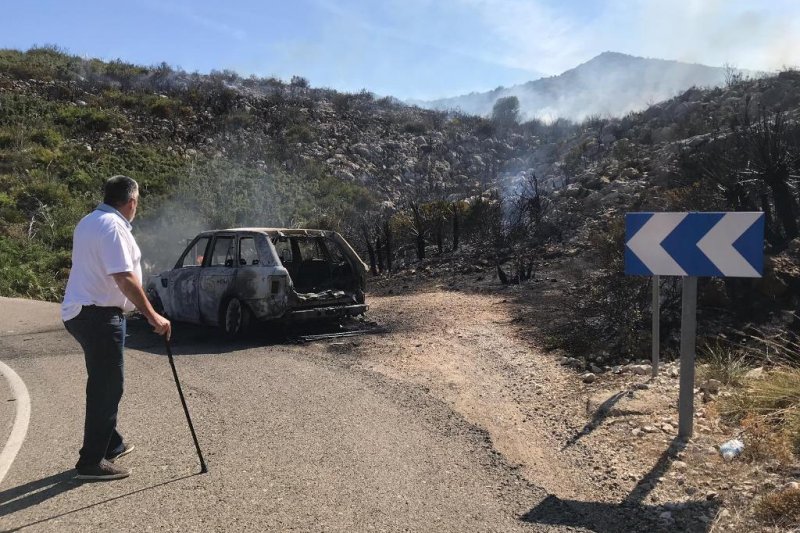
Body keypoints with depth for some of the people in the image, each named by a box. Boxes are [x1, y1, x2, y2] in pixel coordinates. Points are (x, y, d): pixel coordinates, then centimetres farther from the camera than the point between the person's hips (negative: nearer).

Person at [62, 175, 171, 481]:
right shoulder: (112, 226, -18)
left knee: (104, 383, 20)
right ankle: (92, 462, 4)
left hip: (82, 312, 11)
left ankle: (110, 445, 32)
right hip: (98, 316, -11)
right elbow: (124, 278, -25)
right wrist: (152, 315, -23)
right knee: (106, 387, -3)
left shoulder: (89, 222, 15)